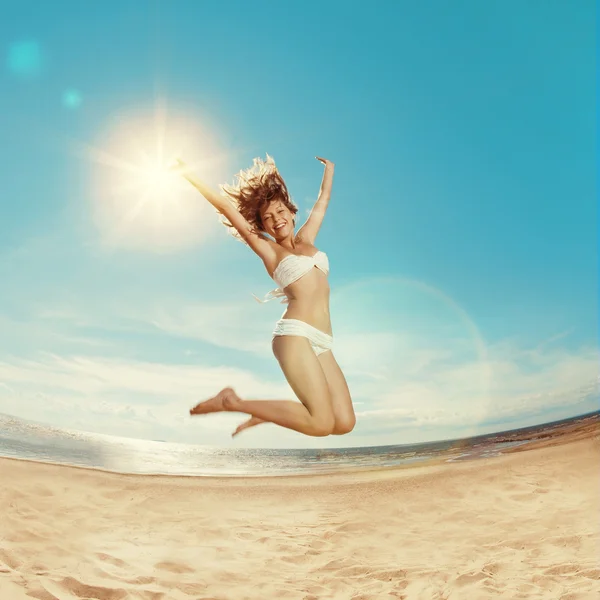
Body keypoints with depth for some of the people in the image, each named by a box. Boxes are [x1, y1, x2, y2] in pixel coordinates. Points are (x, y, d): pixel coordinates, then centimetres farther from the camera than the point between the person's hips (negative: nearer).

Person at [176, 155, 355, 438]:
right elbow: (226, 208, 9)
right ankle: (232, 401, -5)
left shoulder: (306, 239, 24)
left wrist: (329, 168, 51)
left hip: (320, 344, 7)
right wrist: (191, 176, 11)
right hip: (295, 335, -6)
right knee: (322, 424, -19)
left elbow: (323, 200, 39)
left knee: (344, 423, -8)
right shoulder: (268, 249, 10)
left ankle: (266, 414, 9)